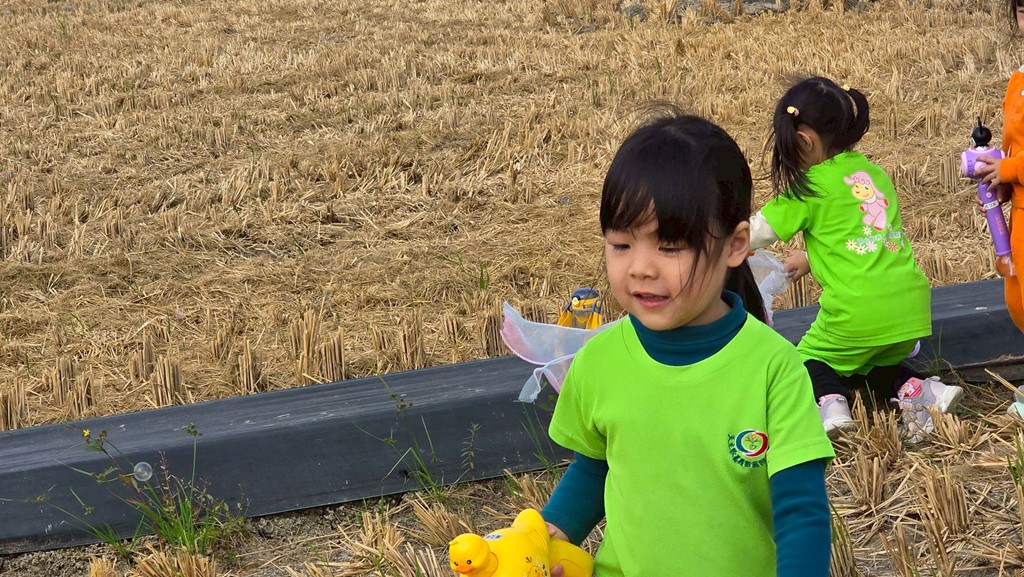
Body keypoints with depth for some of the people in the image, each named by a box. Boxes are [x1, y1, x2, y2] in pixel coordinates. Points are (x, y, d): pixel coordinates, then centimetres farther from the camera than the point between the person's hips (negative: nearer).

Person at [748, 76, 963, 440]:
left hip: (858, 311, -6)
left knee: (810, 359, 16)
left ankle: (831, 404, -14)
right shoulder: (874, 173, 16)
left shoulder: (809, 188, -4)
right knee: (873, 365, 29)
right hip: (913, 305, 6)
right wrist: (813, 258, 37)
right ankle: (920, 390, 1)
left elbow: (756, 232, 3)